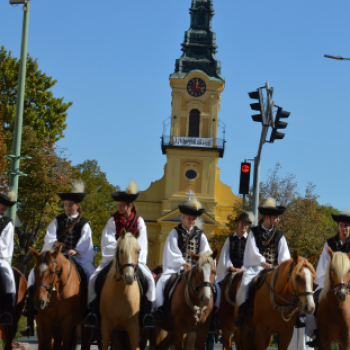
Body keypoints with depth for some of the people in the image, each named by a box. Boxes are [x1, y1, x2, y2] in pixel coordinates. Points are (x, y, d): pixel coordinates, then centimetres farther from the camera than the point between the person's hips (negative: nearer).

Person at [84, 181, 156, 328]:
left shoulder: (139, 221, 2)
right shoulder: (113, 220, 2)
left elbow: (141, 244, -2)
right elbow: (107, 241, -5)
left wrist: (138, 259, -16)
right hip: (113, 257, 0)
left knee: (149, 279, -24)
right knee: (94, 279, -19)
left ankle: (148, 313, -13)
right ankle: (93, 312, -9)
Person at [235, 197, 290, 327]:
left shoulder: (279, 235, 14)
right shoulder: (254, 233, 6)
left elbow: (284, 255, 7)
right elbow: (253, 252, -3)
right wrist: (264, 263, -15)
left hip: (274, 269, 3)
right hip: (256, 267, -3)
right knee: (246, 282, -30)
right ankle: (243, 311, -21)